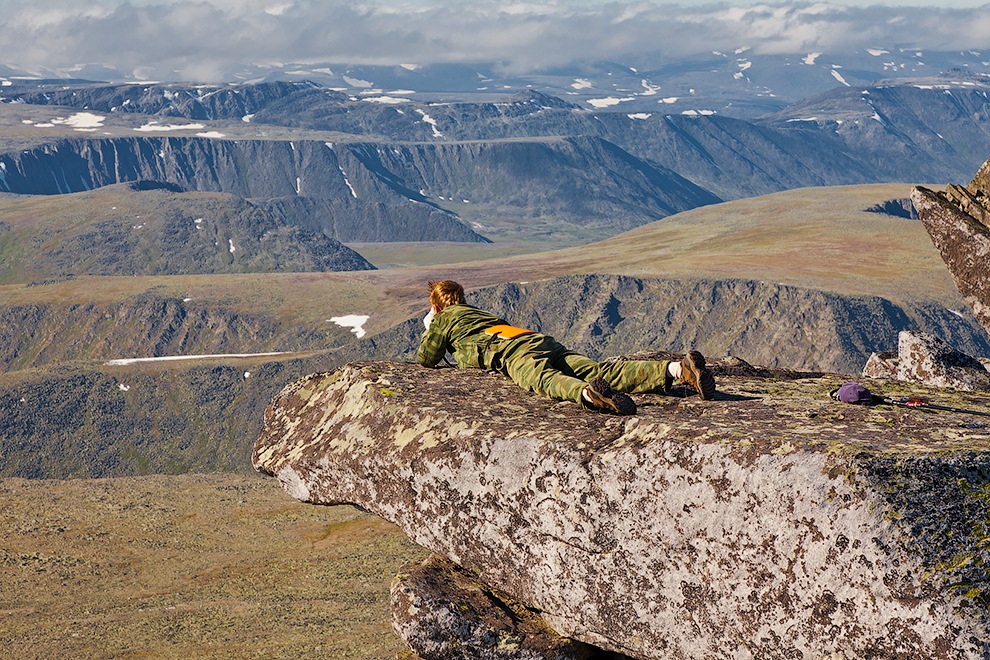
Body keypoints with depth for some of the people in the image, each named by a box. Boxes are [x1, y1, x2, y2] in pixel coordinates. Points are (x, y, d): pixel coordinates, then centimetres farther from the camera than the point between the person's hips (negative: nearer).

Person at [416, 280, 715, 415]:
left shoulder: (443, 318, 24)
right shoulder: (479, 312, 44)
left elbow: (426, 359, 31)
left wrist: (430, 332, 50)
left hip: (514, 352, -6)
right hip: (543, 340, 6)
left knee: (544, 380, -38)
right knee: (602, 372, -15)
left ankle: (587, 393, -75)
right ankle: (676, 369, -38)